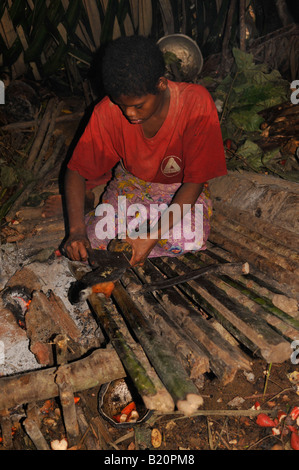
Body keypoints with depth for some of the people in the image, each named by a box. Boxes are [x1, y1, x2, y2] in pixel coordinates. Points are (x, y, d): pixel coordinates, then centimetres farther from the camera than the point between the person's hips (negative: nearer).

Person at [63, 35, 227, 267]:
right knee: (95, 237, -22)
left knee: (191, 239, -32)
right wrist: (77, 230, -30)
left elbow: (195, 181, -24)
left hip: (182, 188, -1)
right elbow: (76, 171, -14)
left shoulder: (196, 103, -27)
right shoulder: (109, 110, -21)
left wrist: (152, 236, -33)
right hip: (131, 182, 2)